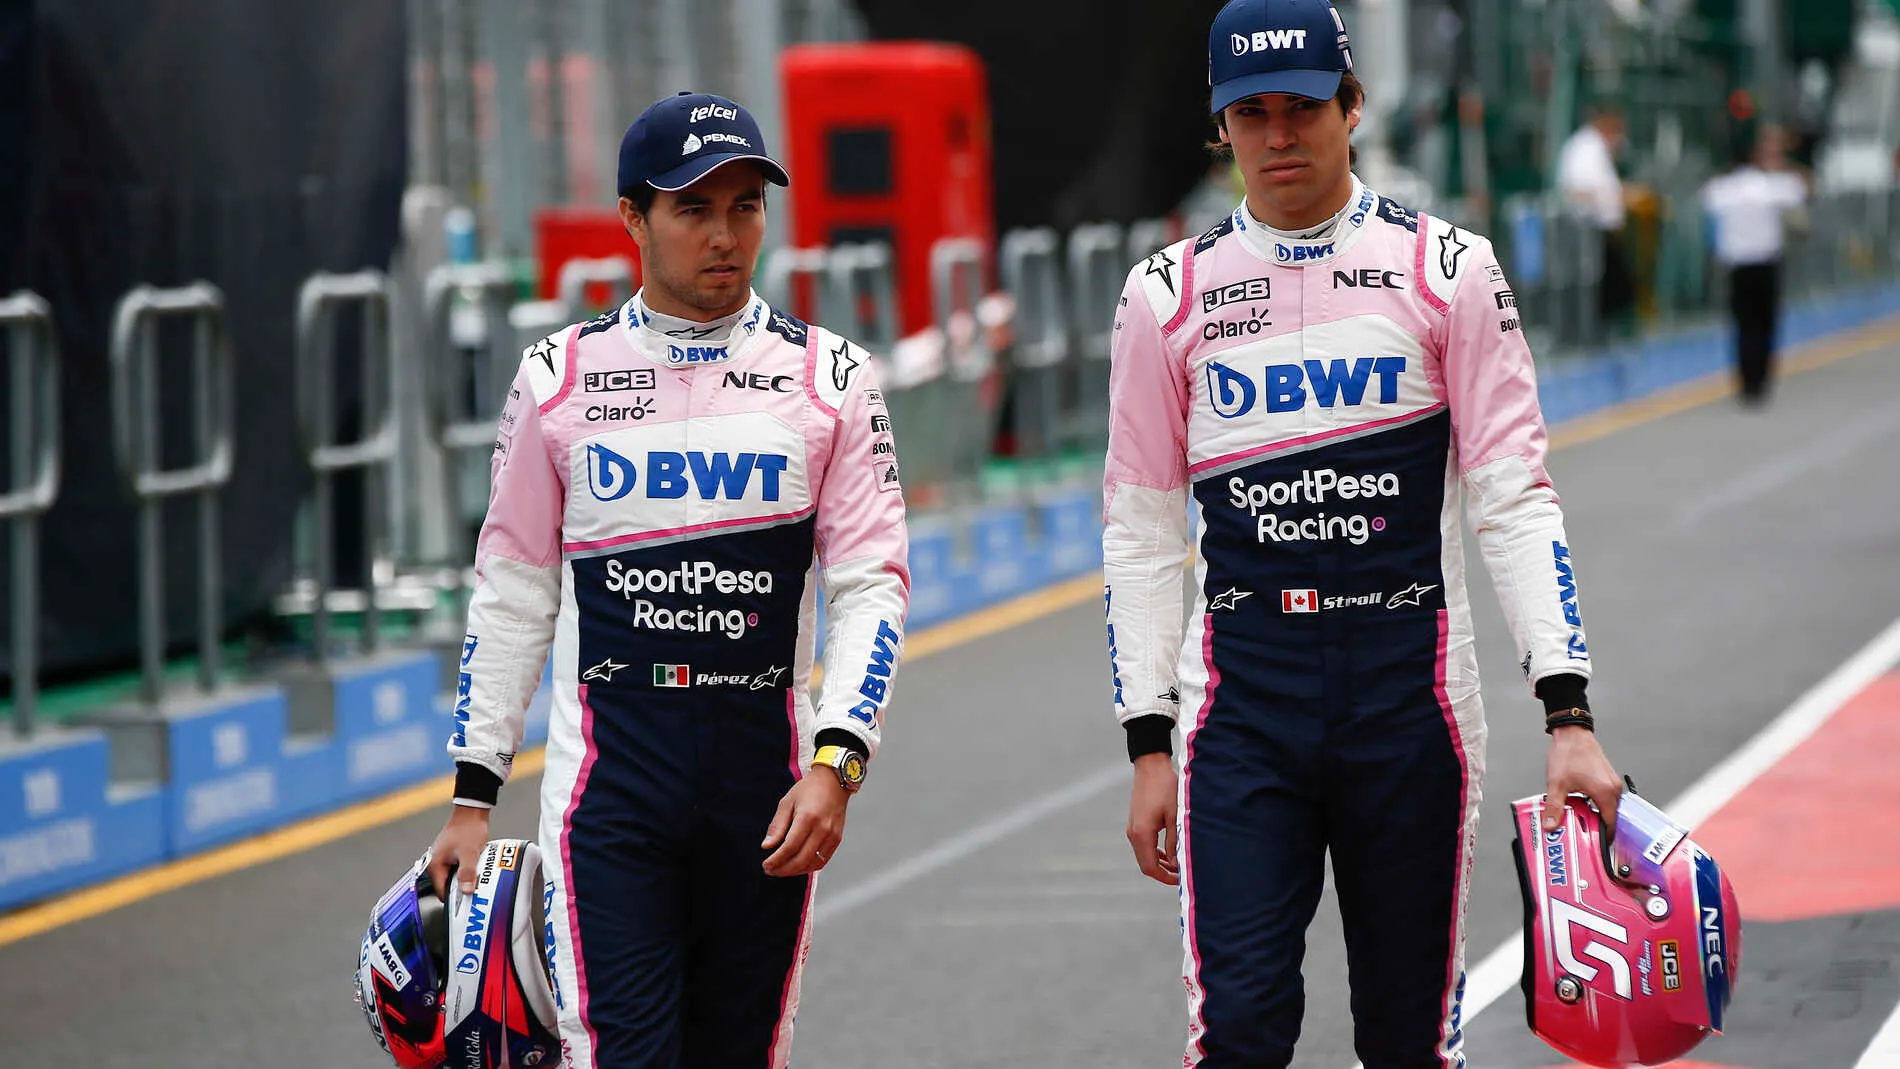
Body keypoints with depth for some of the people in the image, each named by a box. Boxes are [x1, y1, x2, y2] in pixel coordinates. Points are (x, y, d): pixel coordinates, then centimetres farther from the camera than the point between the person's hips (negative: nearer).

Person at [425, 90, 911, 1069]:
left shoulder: (828, 377, 6)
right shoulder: (561, 377, 6)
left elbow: (872, 582, 1)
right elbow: (513, 594, 10)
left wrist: (836, 762, -12)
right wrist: (473, 794, 6)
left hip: (767, 769, 1)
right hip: (609, 769, -1)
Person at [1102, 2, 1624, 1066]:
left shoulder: (1446, 269, 2)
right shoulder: (1169, 293, 6)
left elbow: (1515, 499, -2)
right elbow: (1141, 535, 9)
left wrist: (1569, 713, -12)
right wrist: (1150, 746, 3)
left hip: (1409, 687, 0)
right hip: (1240, 697, 0)